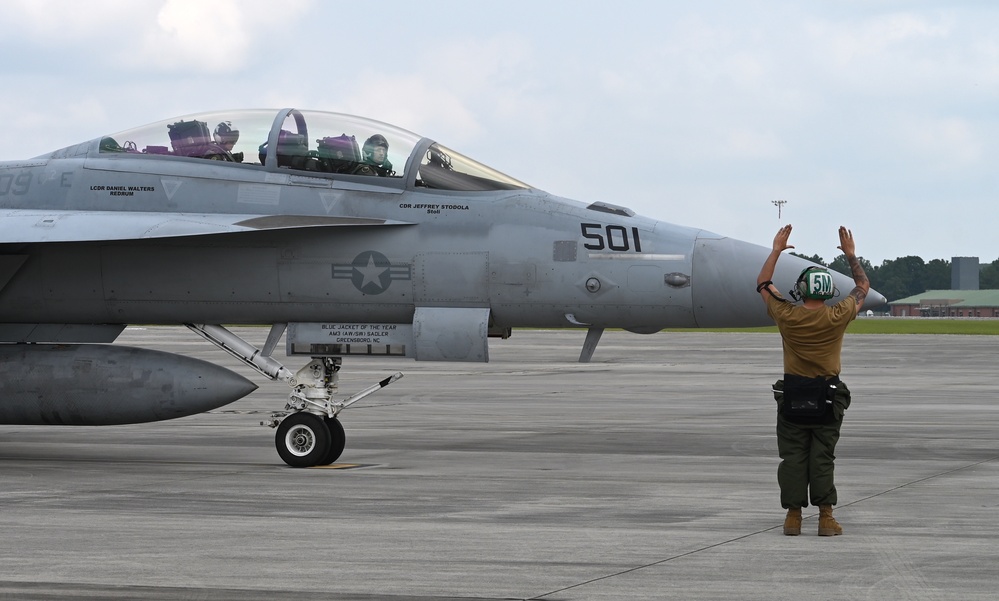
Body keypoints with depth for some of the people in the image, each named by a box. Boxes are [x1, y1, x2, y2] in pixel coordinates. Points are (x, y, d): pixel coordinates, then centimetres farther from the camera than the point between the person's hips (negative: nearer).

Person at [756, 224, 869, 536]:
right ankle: (825, 517, -2)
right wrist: (851, 254, 18)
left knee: (793, 458, 5)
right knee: (823, 458, 2)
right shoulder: (837, 317, -9)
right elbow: (863, 287, 9)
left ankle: (793, 516, 4)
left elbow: (763, 284, 9)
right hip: (827, 397, 0)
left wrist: (776, 250, 16)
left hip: (792, 396, 0)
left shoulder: (787, 316, -8)